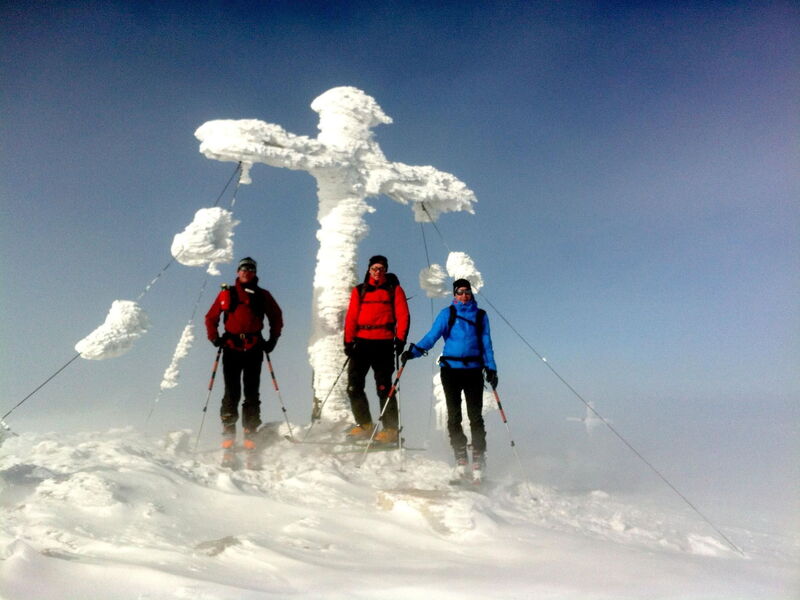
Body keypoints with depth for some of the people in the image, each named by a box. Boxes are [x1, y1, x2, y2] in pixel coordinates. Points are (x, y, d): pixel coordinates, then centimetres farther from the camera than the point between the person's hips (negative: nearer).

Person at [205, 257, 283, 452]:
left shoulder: (263, 296, 10)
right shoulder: (227, 294, 10)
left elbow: (276, 317, 18)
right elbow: (211, 317, 14)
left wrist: (272, 339, 8)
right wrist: (214, 338, 0)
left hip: (254, 349, 0)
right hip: (231, 348, 0)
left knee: (252, 394, 0)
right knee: (231, 393, -2)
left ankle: (250, 434, 4)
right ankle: (228, 433, 2)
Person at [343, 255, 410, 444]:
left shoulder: (394, 289, 10)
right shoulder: (359, 290, 16)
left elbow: (402, 315, 3)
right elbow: (351, 317, 10)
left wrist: (400, 339, -10)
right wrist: (348, 341, 0)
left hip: (384, 343, -3)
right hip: (361, 342, 4)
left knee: (384, 387, -5)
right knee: (354, 386, -1)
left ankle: (390, 429, 1)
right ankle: (364, 425, 10)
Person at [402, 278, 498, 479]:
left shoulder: (480, 315, 12)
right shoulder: (447, 313, 7)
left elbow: (486, 343, 14)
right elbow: (432, 335, -3)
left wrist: (491, 368, 5)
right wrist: (414, 351, -18)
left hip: (474, 370, 1)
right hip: (451, 370, 0)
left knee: (475, 416, -3)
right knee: (454, 416, 1)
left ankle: (478, 458, 5)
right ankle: (460, 458, 11)